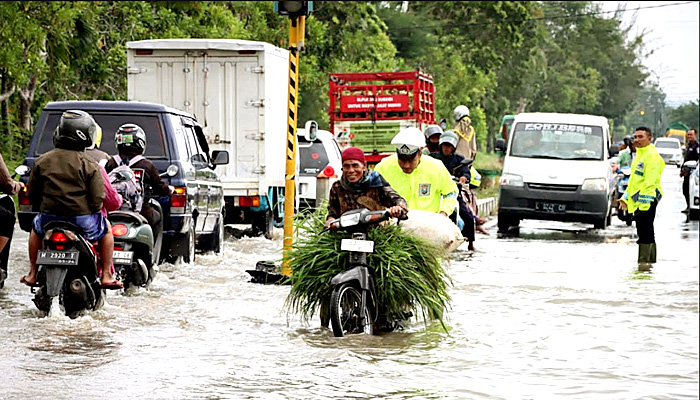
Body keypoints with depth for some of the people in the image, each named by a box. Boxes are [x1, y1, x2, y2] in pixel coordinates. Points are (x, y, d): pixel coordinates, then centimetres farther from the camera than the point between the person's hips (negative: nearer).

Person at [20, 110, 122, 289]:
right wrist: (91, 209, 11)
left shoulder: (42, 161, 0)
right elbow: (97, 198, -12)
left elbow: (31, 193, 5)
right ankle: (106, 276, 22)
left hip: (49, 220, 3)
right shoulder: (89, 165, -10)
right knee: (106, 228, 27)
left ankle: (32, 274, 34)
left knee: (36, 228, 37)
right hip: (82, 220, -3)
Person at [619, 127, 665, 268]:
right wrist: (625, 198, 21)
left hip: (647, 198, -10)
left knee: (645, 231, -12)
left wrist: (644, 202, -23)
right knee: (645, 231, 14)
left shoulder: (652, 155, -12)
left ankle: (644, 260, -13)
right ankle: (650, 259, 20)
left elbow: (650, 181, -19)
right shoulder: (640, 154, 20)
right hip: (637, 201, 10)